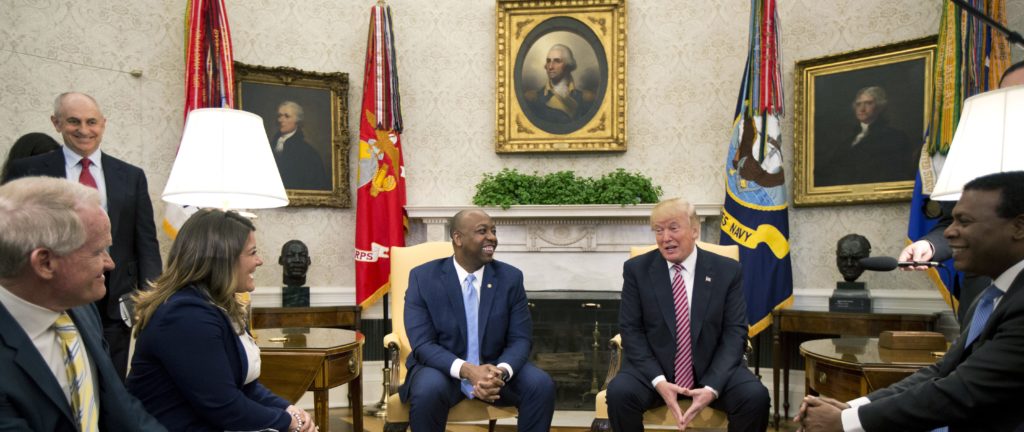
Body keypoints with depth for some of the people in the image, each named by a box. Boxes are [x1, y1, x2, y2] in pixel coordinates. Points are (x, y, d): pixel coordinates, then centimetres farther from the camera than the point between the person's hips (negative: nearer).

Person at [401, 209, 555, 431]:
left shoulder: (510, 277, -3)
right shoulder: (423, 277, -9)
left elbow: (520, 339, -4)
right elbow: (422, 344, -13)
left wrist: (501, 372, -26)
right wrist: (467, 370, -29)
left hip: (495, 366, 2)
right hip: (443, 368, -2)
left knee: (542, 386, -22)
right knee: (428, 391, -34)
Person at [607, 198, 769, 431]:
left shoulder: (727, 270, -1)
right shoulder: (636, 269, -2)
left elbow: (735, 333, -4)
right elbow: (631, 330, -4)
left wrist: (712, 386, -19)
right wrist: (658, 381, -18)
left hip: (712, 371, 1)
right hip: (654, 369, 0)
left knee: (756, 397, -25)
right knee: (619, 392, -28)